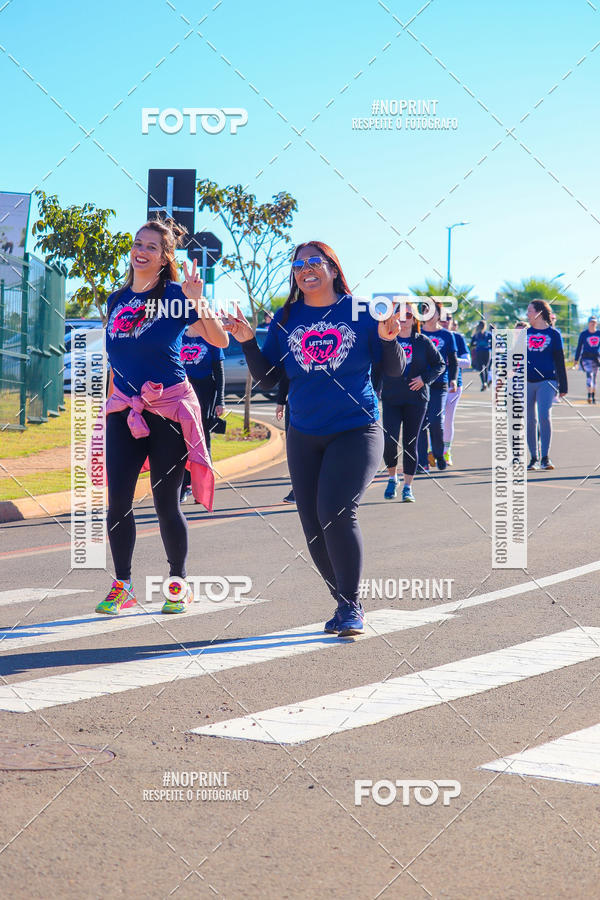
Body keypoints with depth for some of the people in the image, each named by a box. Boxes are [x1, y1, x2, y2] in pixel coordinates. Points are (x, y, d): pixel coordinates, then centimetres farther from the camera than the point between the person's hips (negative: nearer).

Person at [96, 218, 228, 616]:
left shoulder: (176, 296, -4)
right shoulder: (117, 300, 11)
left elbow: (221, 340, -13)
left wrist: (197, 302, -26)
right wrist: (112, 401, 20)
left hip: (170, 407, -4)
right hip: (125, 410, 4)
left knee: (166, 503, 0)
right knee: (117, 501, -2)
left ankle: (178, 583, 17)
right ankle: (122, 586, 11)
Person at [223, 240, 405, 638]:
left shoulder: (361, 311, 0)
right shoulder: (286, 319, 7)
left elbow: (394, 370, 3)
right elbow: (267, 379, 8)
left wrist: (389, 339, -15)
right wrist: (248, 342, -5)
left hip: (356, 430, -4)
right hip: (304, 436, 4)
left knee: (336, 512, -20)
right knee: (314, 527, 4)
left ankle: (351, 606, -8)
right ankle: (346, 604, 21)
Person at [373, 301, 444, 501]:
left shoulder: (423, 342, 4)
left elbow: (440, 364, 9)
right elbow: (376, 370, 10)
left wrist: (424, 378, -7)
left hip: (416, 399, 0)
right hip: (390, 399, 0)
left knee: (410, 443, 1)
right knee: (389, 440, -13)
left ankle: (408, 486, 9)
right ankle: (392, 477, 11)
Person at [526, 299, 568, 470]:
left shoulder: (553, 334, 3)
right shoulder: (525, 333, 11)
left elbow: (559, 361, 5)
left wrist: (563, 386, 3)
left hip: (546, 381, -3)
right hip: (526, 382, 3)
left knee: (544, 416, -18)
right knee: (530, 421, 4)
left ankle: (545, 458, -13)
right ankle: (533, 458, 13)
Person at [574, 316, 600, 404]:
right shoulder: (583, 334, 1)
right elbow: (579, 347, 4)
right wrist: (576, 360, 3)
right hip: (586, 357, -3)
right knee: (589, 374, -20)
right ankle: (589, 395, -27)